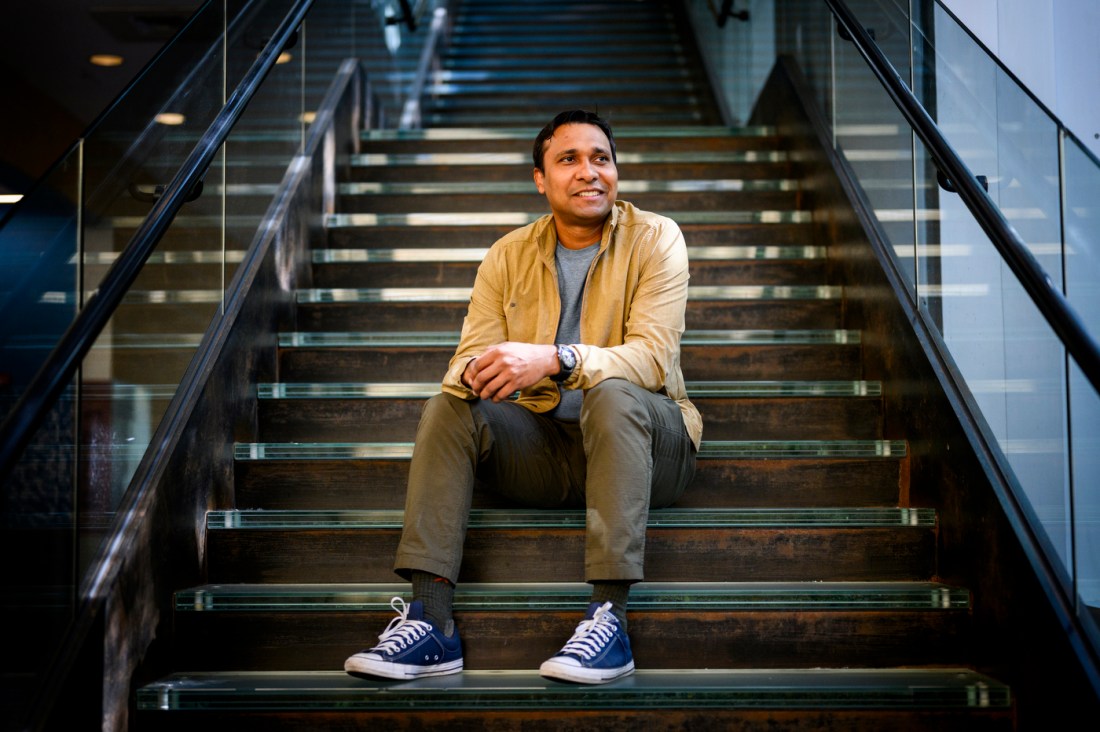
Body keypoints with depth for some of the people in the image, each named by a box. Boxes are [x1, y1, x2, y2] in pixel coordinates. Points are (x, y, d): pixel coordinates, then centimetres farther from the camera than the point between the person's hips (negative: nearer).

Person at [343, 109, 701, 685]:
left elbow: (653, 356, -18)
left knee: (612, 393, -34)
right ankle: (429, 620, -28)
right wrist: (473, 374, -28)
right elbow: (471, 356, -1)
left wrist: (555, 359, -34)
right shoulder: (508, 256, 8)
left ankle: (609, 615, -38)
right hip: (543, 447, 4)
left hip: (643, 441, -3)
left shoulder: (654, 238, -4)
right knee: (446, 407, -18)